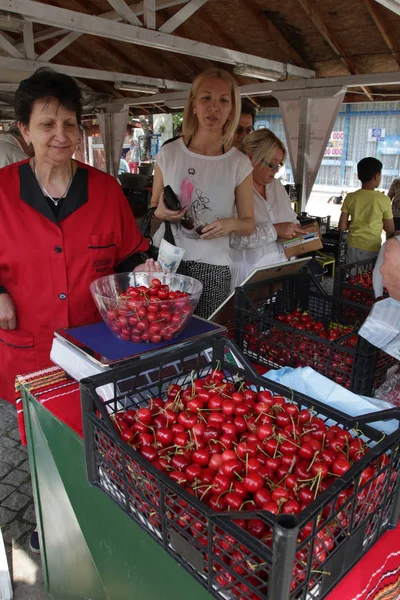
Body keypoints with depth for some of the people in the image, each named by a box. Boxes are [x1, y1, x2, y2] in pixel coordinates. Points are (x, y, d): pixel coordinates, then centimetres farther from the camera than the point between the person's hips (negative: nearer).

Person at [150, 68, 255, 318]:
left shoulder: (239, 163, 1)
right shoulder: (169, 153, 3)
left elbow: (249, 224, 7)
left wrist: (232, 223, -13)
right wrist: (159, 212, -8)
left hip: (212, 267, 0)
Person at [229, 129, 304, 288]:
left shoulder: (277, 185, 14)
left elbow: (292, 220, 27)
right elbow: (233, 236, -25)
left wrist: (297, 232, 6)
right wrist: (275, 230, -21)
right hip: (249, 273, -6)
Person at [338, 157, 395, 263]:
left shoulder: (350, 197, -5)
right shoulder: (384, 199, -11)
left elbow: (342, 227, -3)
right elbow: (390, 230, -2)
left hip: (353, 247, 3)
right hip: (373, 250, -2)